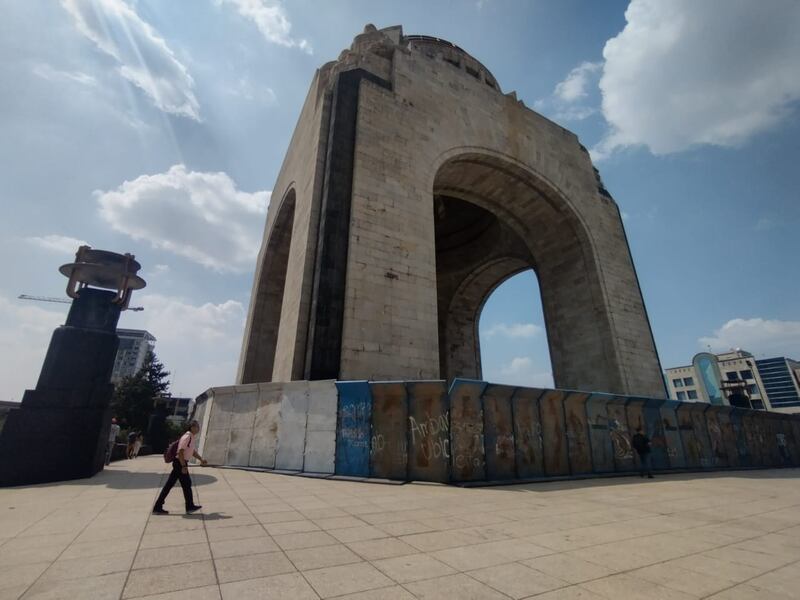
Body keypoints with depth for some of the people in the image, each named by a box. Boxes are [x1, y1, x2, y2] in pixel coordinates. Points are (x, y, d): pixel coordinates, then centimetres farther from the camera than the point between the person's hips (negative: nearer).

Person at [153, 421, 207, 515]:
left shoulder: (191, 437, 13)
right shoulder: (187, 437, -19)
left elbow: (193, 451, 24)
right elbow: (180, 452, -24)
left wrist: (201, 459, 19)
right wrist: (184, 466, -23)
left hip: (180, 464, 9)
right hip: (180, 463, -9)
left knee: (169, 485, 12)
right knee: (186, 484, 2)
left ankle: (158, 508, 18)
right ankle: (190, 507, 15)